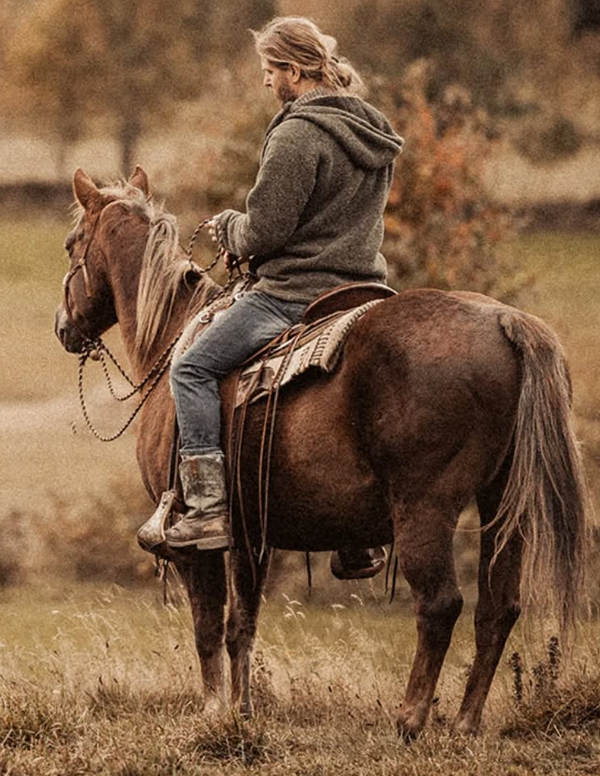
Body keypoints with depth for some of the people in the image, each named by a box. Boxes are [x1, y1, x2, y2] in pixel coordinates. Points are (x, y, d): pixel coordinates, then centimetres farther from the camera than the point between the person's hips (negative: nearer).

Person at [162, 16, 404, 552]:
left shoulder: (296, 136, -16)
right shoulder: (373, 135, 13)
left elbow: (264, 232, -17)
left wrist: (229, 227, 6)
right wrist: (247, 235, 21)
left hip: (296, 295, -9)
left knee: (193, 370, -6)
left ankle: (209, 507, -16)